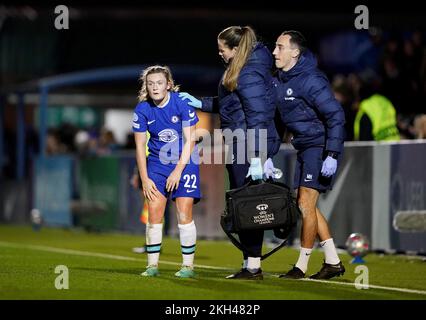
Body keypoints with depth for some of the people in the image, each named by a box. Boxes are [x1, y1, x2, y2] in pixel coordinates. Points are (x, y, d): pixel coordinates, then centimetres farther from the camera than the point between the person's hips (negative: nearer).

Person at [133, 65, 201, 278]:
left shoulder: (182, 103, -14)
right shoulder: (142, 109, -6)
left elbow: (189, 141, -11)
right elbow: (140, 146, -1)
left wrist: (178, 171, -15)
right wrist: (144, 178, -6)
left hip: (184, 162, -3)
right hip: (157, 163, 3)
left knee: (184, 215, -8)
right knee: (154, 214, -5)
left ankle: (188, 265, 1)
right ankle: (152, 265, 3)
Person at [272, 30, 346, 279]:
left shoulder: (310, 80, -19)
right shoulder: (279, 80, 8)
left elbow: (336, 115, -21)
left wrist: (332, 155, -24)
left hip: (321, 147, -9)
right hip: (304, 147, 9)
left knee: (306, 204, -8)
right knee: (306, 206, 11)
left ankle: (302, 265, 1)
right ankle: (333, 262, 18)